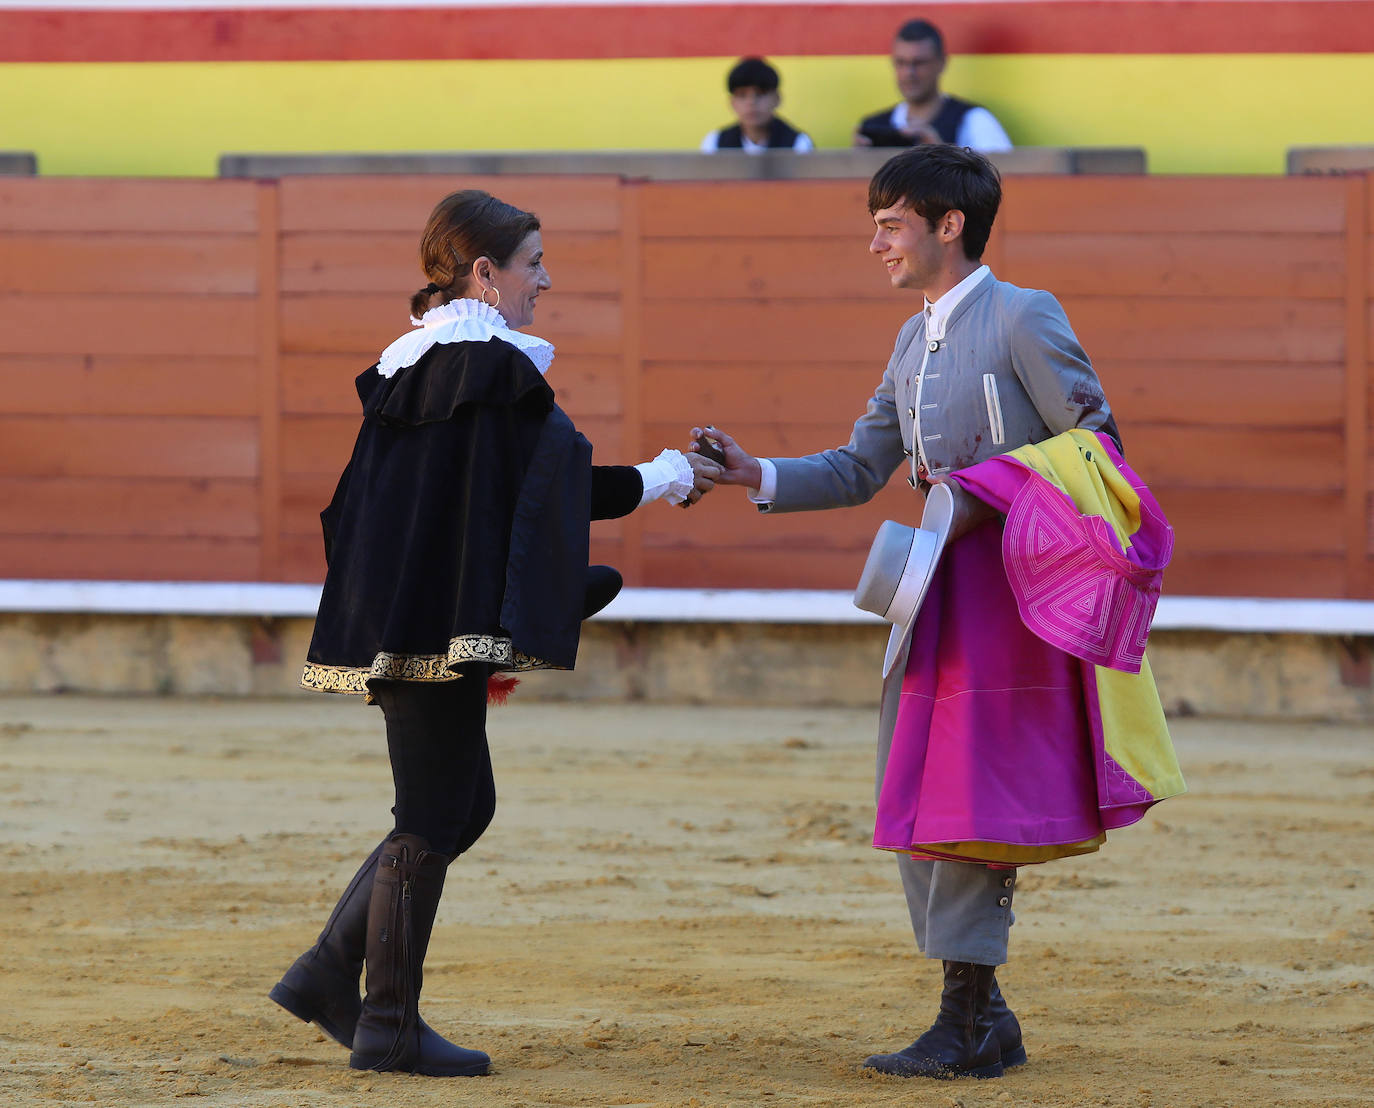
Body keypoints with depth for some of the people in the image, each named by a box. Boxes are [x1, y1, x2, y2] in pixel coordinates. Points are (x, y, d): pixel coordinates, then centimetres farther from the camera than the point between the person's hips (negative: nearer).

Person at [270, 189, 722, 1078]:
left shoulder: (411, 364, 15)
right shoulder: (492, 366, -14)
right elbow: (544, 491, -11)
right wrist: (662, 481, 3)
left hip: (395, 619, 10)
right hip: (444, 625, -10)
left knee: (463, 807, 17)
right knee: (434, 819, -1)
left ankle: (328, 975, 15)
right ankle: (389, 1026, 5)